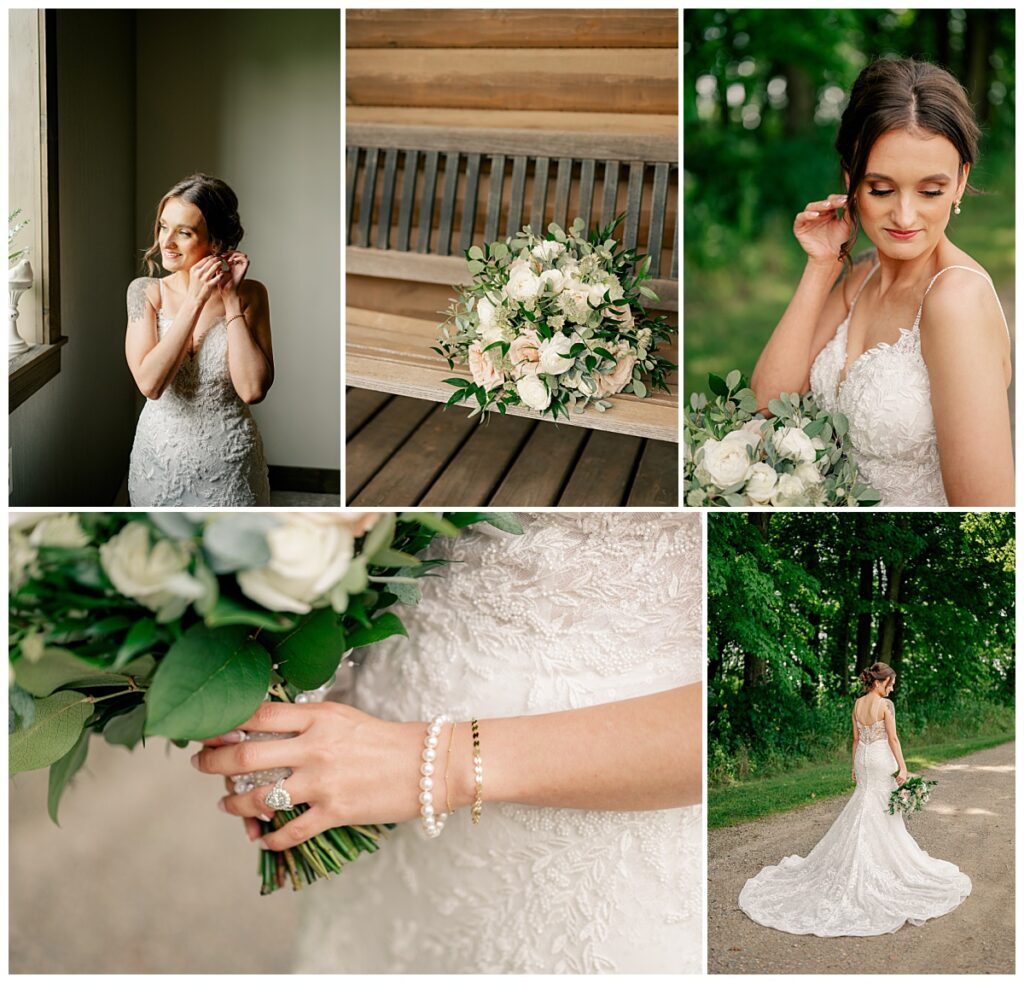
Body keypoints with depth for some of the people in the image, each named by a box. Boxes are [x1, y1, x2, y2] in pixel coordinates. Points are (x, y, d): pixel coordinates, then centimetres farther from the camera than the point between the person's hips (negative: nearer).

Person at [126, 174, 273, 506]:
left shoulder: (250, 294, -9)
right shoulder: (145, 292, -7)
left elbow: (252, 389, -20)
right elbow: (149, 383, -20)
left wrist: (231, 299, -18)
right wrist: (196, 301, -21)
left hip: (229, 465, -1)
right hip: (159, 461, 1)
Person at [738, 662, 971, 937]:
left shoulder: (858, 704, 4)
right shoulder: (885, 705, -15)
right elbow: (892, 738, -16)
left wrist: (855, 766, 18)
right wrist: (902, 767, -13)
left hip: (863, 759, 6)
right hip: (882, 759, -6)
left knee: (864, 808, 14)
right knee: (884, 810, 3)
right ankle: (888, 855, 10)